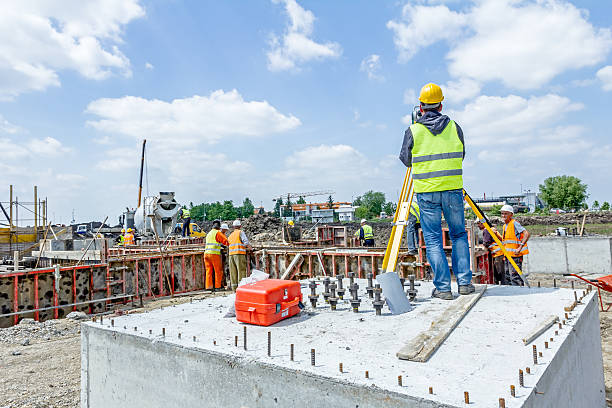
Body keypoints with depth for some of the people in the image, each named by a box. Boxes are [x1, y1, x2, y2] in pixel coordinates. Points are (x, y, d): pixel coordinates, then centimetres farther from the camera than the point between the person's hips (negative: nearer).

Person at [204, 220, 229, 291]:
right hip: (215, 254, -7)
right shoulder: (218, 233, -2)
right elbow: (226, 241, -8)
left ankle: (209, 287, 2)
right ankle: (217, 286, 1)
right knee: (218, 271, 1)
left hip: (206, 253, 7)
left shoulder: (209, 234, 21)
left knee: (209, 271, 5)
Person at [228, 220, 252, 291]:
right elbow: (246, 242, -10)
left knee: (233, 271, 5)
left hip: (231, 254, 6)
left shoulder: (230, 235, 21)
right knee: (241, 270, -6)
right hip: (239, 254, -6)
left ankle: (234, 288, 6)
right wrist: (250, 247, 6)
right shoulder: (240, 232, 2)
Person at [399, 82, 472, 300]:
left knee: (433, 239, 5)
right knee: (459, 235, 16)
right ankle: (464, 282, 14)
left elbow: (405, 159, 8)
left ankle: (443, 287, 4)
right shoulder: (454, 127, 4)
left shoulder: (413, 131, -2)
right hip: (452, 188, 2)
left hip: (426, 191, -2)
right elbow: (461, 155, 16)